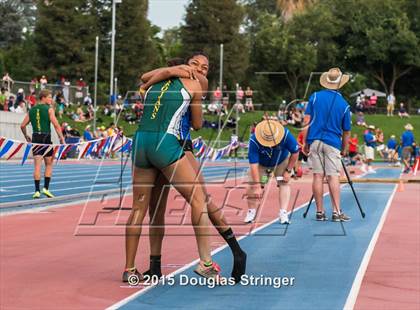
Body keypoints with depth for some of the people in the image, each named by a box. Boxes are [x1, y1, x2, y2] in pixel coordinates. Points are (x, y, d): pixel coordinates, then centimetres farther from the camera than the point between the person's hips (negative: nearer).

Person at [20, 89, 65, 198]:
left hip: (35, 138, 4)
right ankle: (46, 188, 5)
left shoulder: (31, 110, 11)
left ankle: (37, 190, -1)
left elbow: (22, 125, 10)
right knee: (49, 164, 11)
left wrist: (26, 137, 23)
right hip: (46, 138, -4)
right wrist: (61, 139, -10)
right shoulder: (49, 109, -3)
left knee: (37, 165, 3)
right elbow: (56, 125, -13)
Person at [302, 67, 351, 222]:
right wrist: (344, 149, 23)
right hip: (333, 143, -1)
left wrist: (305, 143, 7)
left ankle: (319, 212, 5)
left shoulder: (315, 97, 3)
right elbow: (346, 131, 9)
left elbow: (307, 121, 0)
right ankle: (336, 212, -6)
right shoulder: (344, 104, 3)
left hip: (315, 141, 2)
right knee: (333, 176, -2)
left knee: (318, 176, 3)